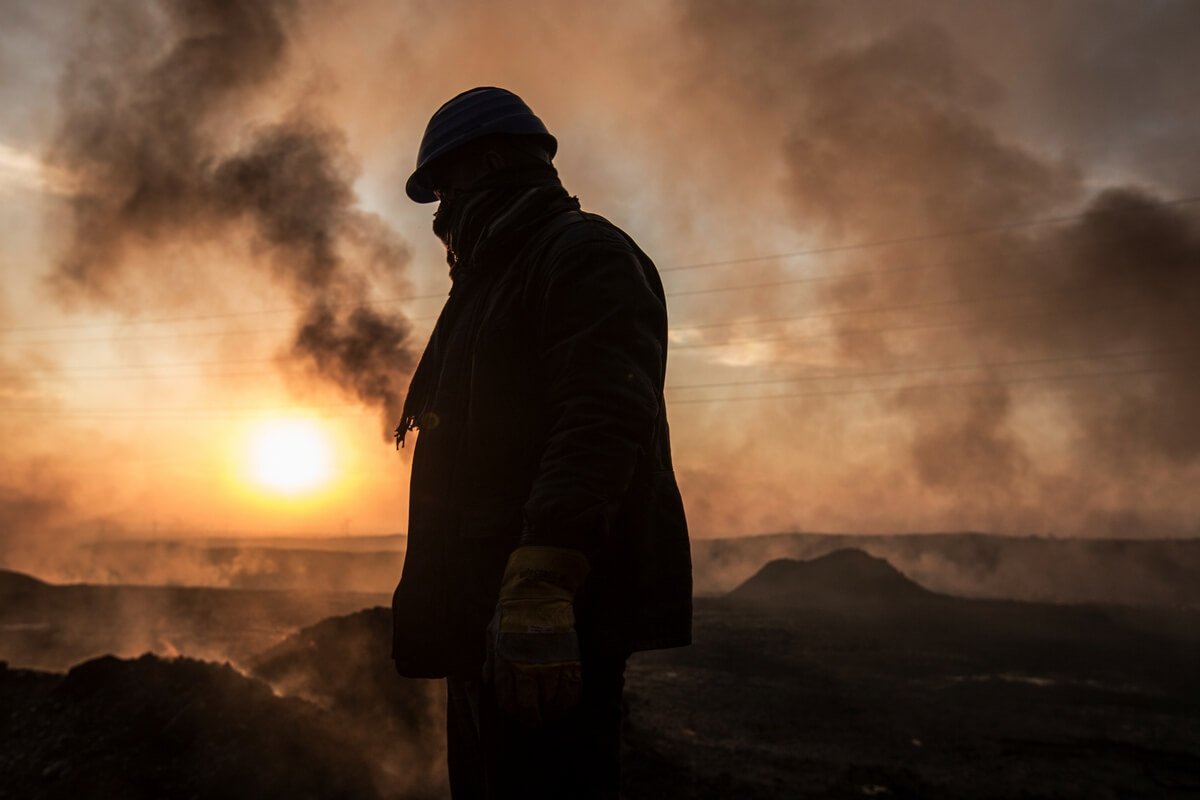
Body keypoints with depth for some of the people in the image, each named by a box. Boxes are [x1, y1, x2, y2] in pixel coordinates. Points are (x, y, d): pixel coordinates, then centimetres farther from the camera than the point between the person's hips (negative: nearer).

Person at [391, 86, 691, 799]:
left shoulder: (585, 252, -4)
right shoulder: (492, 281, 26)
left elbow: (602, 421, -20)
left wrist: (538, 583, -30)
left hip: (552, 618, -10)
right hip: (489, 621, 10)